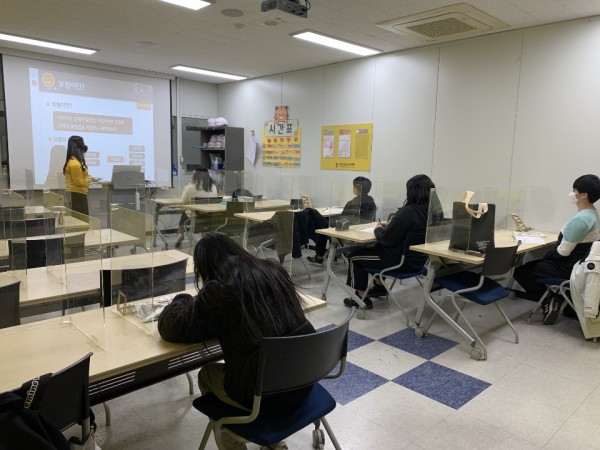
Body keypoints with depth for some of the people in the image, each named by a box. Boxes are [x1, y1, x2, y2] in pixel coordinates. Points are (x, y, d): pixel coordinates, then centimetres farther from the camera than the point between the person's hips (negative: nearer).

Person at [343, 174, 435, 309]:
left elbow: (386, 239, -23)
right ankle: (379, 287, 42)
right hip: (418, 259, 9)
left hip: (402, 261, -9)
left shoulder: (408, 212, -27)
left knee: (354, 256, 9)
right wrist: (388, 227, 6)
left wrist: (378, 229, -3)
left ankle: (362, 297, 15)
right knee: (378, 248, 34)